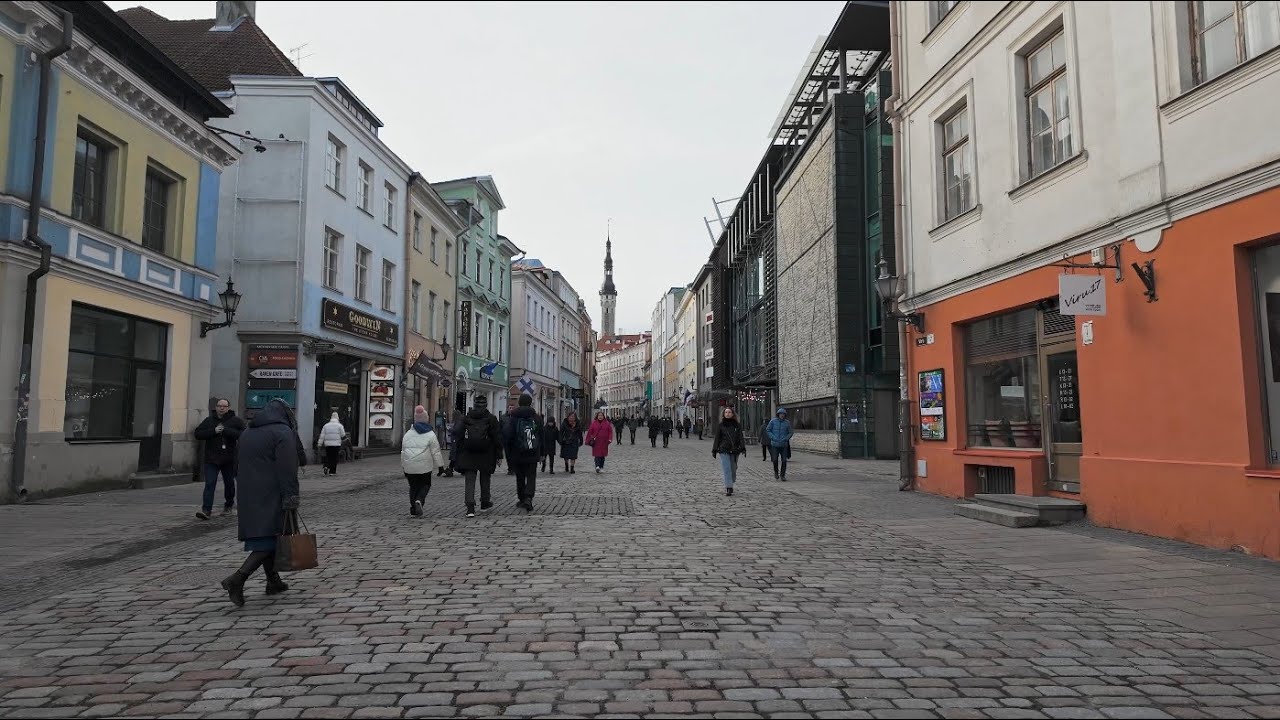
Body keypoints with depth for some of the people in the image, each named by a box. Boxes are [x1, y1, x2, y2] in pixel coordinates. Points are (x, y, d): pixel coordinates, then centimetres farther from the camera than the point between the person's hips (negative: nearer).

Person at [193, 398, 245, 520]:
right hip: (211, 459, 0)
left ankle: (229, 505, 34)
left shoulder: (236, 421, -1)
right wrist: (213, 431, -14)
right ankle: (206, 510, -11)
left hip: (229, 459, 0)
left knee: (229, 483, 14)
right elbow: (198, 434, -1)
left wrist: (226, 431, -21)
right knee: (209, 484, -8)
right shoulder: (208, 421, 6)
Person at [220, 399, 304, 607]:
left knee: (263, 537, 15)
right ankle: (237, 579, -21)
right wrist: (290, 498, -19)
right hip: (271, 496, -8)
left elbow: (238, 464, 21)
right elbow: (288, 469, -17)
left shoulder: (246, 433, 16)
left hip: (249, 497, 8)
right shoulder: (283, 432, -8)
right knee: (269, 538, -7)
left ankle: (273, 582, 22)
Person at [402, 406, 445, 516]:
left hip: (409, 467, 3)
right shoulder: (430, 434, -2)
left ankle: (413, 509, 9)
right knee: (425, 485, 10)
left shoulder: (407, 434, 10)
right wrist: (440, 466, 3)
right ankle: (419, 500, -15)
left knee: (413, 486, 13)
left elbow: (403, 452, 15)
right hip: (424, 466, -3)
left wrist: (403, 467, 24)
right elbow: (436, 452, -3)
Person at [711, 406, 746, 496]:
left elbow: (741, 437, 4)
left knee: (733, 469, 7)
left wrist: (743, 448, -8)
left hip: (734, 450, 1)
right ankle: (728, 488, -13)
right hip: (724, 450, -1)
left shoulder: (737, 425, 7)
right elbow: (717, 438, 8)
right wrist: (714, 450, 4)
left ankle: (730, 485, 24)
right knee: (727, 469, -9)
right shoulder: (721, 425, 6)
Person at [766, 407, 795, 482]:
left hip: (784, 444, 1)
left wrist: (786, 438, -8)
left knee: (784, 460, -3)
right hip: (775, 444, -1)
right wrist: (773, 438, -10)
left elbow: (790, 433, 8)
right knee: (775, 460, -3)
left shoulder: (787, 423, 1)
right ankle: (776, 472, 24)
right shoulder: (773, 421, -2)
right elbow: (767, 430, 2)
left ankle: (783, 476, 9)